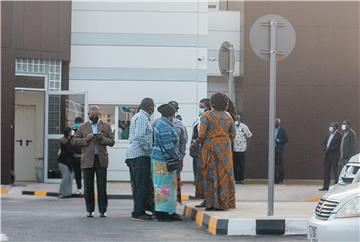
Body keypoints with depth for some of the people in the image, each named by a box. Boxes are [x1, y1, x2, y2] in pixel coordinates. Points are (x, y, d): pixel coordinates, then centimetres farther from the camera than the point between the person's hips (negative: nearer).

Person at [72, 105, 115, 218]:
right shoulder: (83, 126, 10)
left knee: (102, 186, -1)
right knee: (88, 186, 3)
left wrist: (102, 139, -12)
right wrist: (86, 139, -9)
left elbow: (112, 141, 7)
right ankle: (89, 210, 10)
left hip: (101, 159, 0)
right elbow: (74, 140, 6)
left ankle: (102, 210, 4)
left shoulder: (106, 126, 10)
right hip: (87, 160, 0)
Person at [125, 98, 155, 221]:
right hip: (140, 155, -10)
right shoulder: (142, 118, -10)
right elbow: (140, 136, -21)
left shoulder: (136, 117, 20)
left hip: (132, 154, 10)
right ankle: (138, 212, -7)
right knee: (141, 184, -7)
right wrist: (149, 149, -13)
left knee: (137, 184, 12)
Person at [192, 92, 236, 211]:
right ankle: (223, 203, 8)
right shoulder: (228, 116, 6)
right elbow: (233, 135, 9)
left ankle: (211, 203, 3)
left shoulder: (207, 116, -7)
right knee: (224, 175, 7)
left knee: (211, 175, 3)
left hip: (209, 147, -3)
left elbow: (202, 135, -12)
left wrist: (198, 141, 7)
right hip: (225, 149, 3)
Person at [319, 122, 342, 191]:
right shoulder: (329, 134, 15)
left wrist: (329, 149, -14)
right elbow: (324, 143, 14)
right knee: (326, 171, 8)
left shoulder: (339, 135, -9)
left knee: (335, 171, -4)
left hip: (334, 156, -7)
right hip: (327, 155, 7)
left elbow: (336, 146, -15)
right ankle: (326, 186, 13)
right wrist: (326, 148, -6)